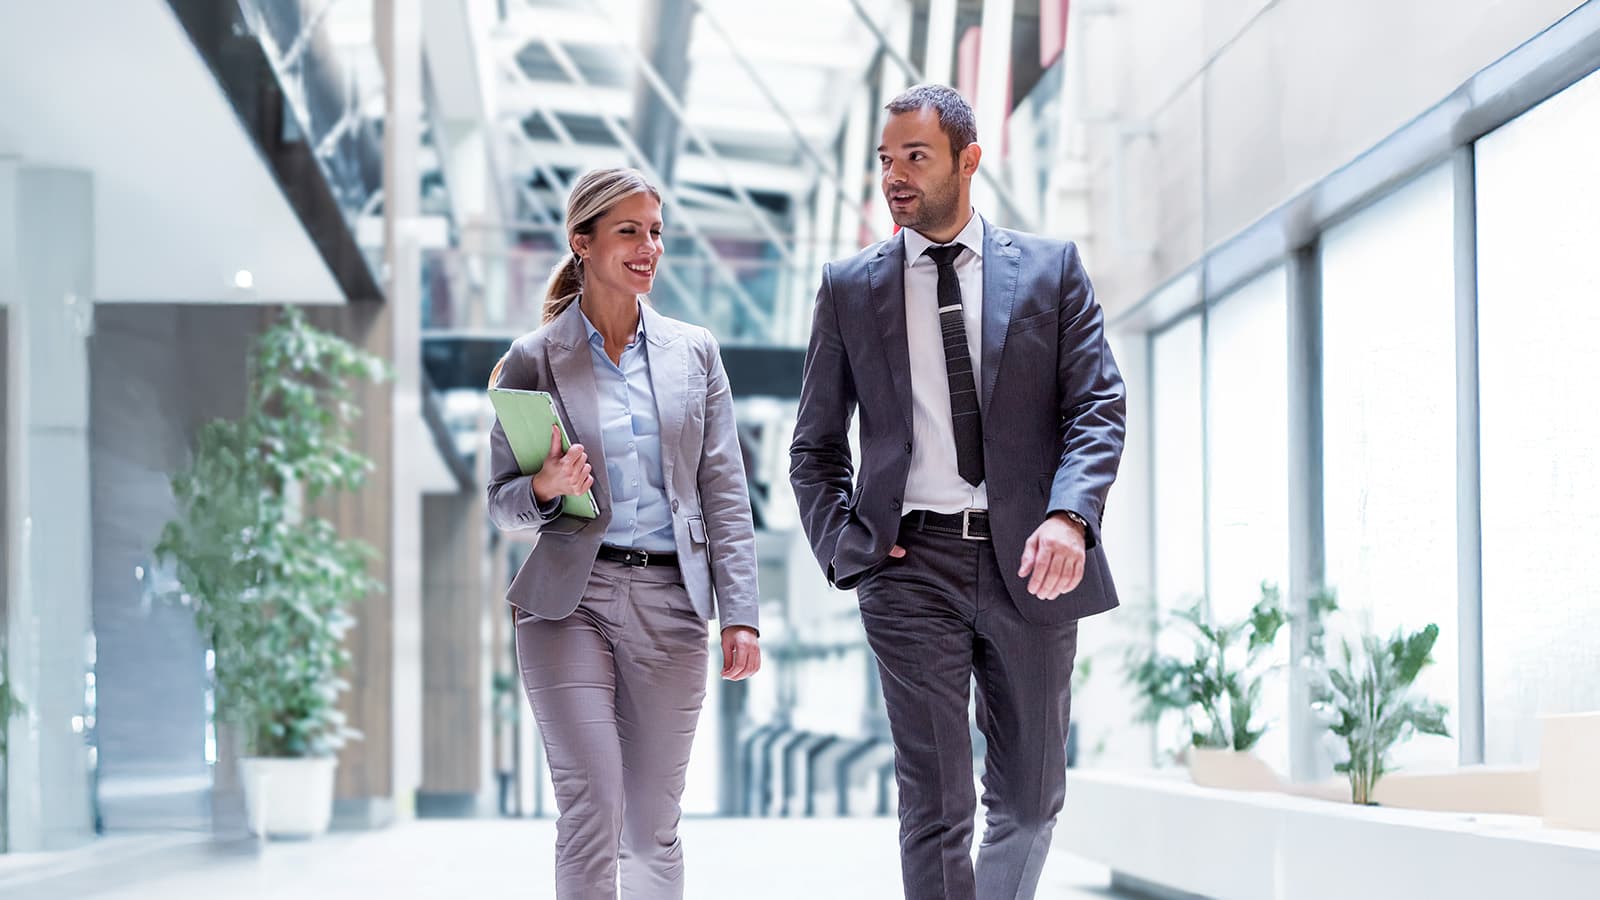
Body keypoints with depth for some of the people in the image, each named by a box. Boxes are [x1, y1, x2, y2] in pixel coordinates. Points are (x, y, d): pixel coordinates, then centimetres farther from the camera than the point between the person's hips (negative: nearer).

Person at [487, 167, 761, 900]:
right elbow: (501, 501, 6)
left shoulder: (694, 351, 10)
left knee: (654, 825, 6)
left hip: (670, 600, 3)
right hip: (570, 600, -2)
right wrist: (544, 488, -17)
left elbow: (724, 490, 7)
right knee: (592, 811, -10)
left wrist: (738, 613, 0)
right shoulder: (533, 361, 3)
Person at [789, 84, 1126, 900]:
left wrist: (1069, 516, -17)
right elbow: (815, 446, 14)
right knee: (935, 808, -5)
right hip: (912, 564, -1)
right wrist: (846, 545, -2)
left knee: (1029, 802, 11)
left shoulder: (1050, 268, 8)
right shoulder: (849, 287, 9)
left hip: (1027, 564, 1)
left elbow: (1098, 406, 0)